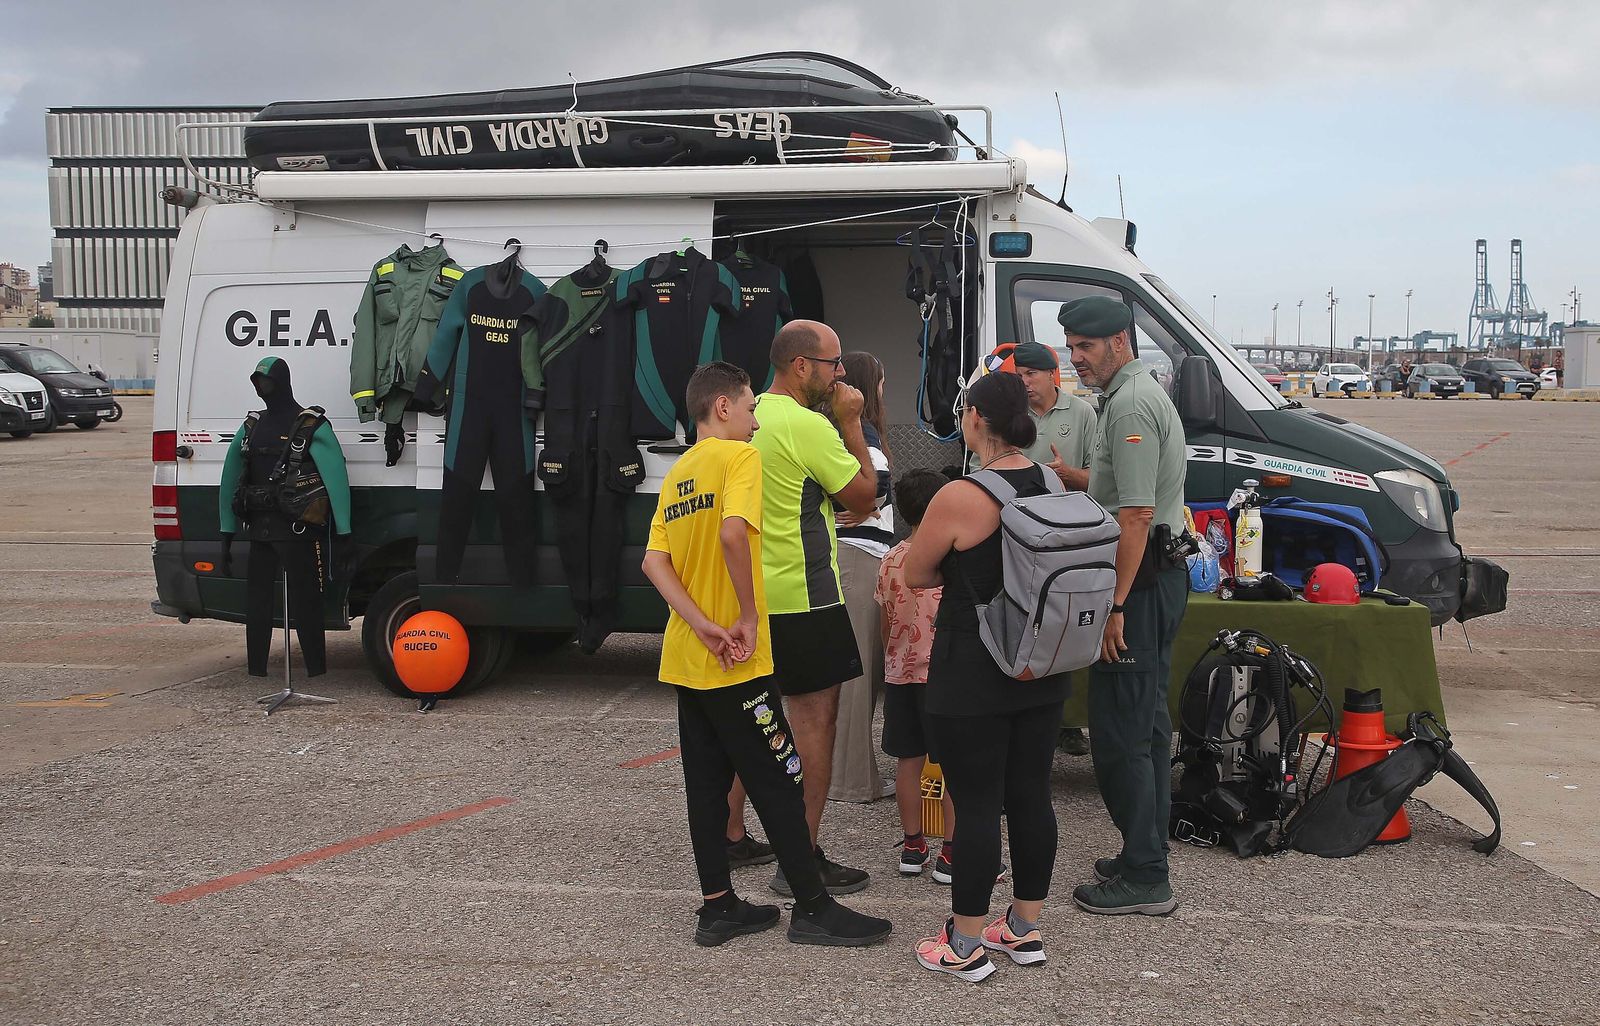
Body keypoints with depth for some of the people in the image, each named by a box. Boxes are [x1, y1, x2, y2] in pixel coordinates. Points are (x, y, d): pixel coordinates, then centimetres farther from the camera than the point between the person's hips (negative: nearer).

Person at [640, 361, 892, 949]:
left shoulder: (676, 474, 13)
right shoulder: (739, 456, -10)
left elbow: (654, 561, 2)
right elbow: (733, 532, -28)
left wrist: (704, 626, -8)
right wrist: (749, 616, -18)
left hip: (686, 658, 8)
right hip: (736, 663, -8)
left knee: (707, 783, 12)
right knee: (781, 781, 0)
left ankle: (718, 907, 17)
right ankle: (813, 909, 8)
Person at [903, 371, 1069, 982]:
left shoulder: (959, 498, -19)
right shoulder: (1051, 486, 1)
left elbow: (916, 575, -5)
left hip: (972, 681, -7)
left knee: (976, 805, 2)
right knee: (1030, 795, 14)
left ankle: (966, 946, 13)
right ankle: (1025, 929, 27)